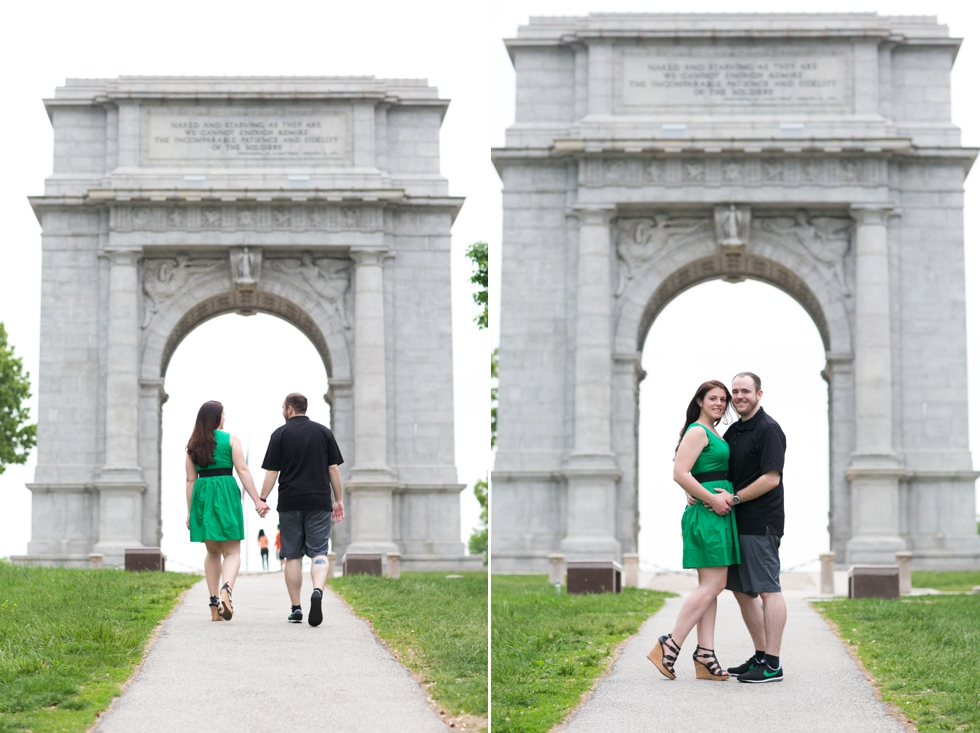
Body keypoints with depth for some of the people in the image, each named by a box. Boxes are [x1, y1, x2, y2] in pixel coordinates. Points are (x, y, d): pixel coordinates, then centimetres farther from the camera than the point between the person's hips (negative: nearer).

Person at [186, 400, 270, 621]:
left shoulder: (193, 445, 9)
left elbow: (191, 480, 8)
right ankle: (227, 589, -30)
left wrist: (190, 512, 11)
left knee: (212, 551, 16)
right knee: (232, 552, 1)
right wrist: (257, 500, -6)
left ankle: (214, 605, 9)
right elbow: (243, 471, -6)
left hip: (202, 496, 3)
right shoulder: (231, 440, -1)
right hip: (226, 495, -3)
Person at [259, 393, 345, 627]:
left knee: (292, 556, 7)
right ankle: (318, 591, -27)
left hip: (290, 504, -1)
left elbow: (272, 472, -3)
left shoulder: (280, 434, 0)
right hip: (319, 502, 1)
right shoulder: (324, 432, 6)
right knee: (318, 553, 0)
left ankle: (296, 608, 7)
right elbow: (334, 469, 6)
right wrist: (339, 500, 11)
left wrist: (262, 500, 4)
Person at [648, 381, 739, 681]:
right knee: (712, 584, -12)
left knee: (711, 586, 6)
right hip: (706, 514, -10)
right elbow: (680, 473, -19)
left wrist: (729, 495, 3)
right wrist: (713, 499, -17)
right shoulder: (697, 431, -9)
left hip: (719, 513, 10)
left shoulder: (715, 434, 21)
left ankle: (705, 656, 4)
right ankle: (669, 647, -11)